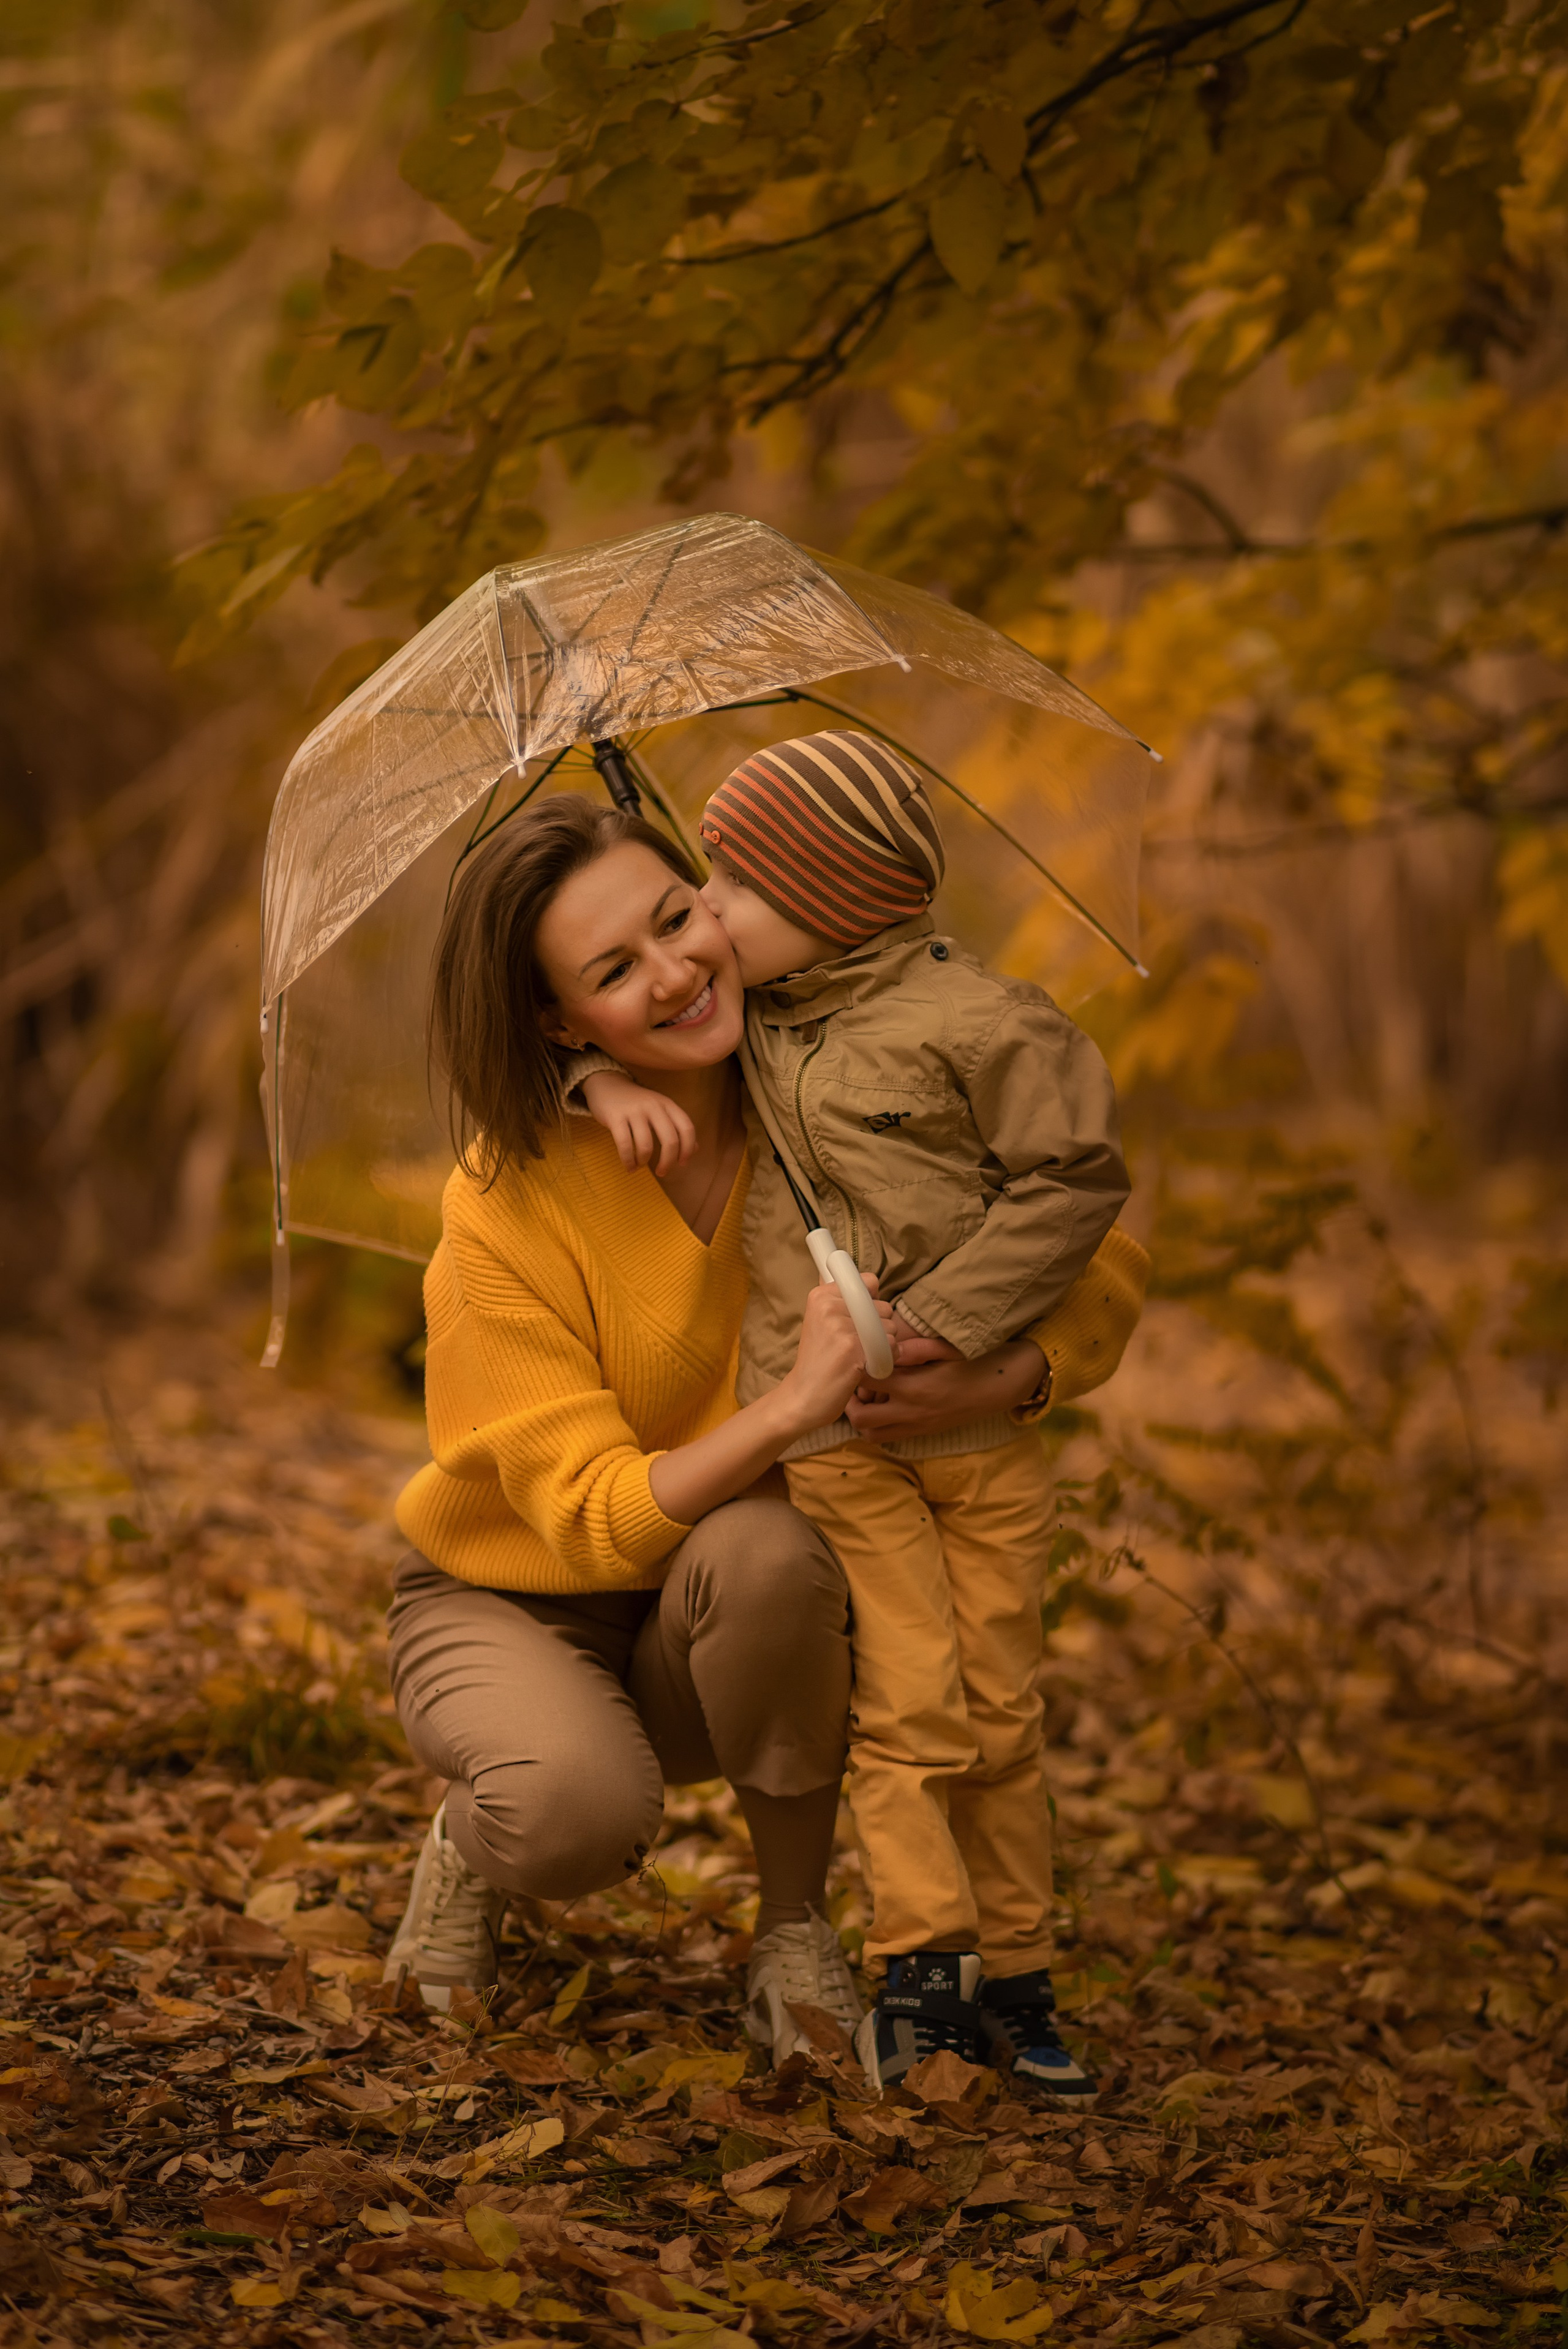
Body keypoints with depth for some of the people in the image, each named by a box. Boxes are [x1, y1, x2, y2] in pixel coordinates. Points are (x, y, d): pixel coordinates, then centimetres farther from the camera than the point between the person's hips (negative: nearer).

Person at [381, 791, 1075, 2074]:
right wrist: (797, 1402, -41)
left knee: (767, 1547, -34)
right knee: (581, 1801, -35)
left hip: (709, 1631, 3)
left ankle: (796, 1931, -10)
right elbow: (591, 1520, -25)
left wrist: (1011, 1370, -32)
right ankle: (473, 1840, 3)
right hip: (507, 1601, -2)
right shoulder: (509, 1198, -22)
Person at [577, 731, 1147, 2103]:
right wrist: (604, 1077, -6)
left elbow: (1075, 1177, -10)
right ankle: (921, 1966, 0)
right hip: (834, 1428, 2)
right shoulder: (742, 1025, 7)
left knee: (1001, 1707, 5)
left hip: (984, 1414, -2)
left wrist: (946, 1319, -15)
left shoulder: (972, 1023, -9)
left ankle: (1016, 1975, 15)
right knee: (910, 1701, -7)